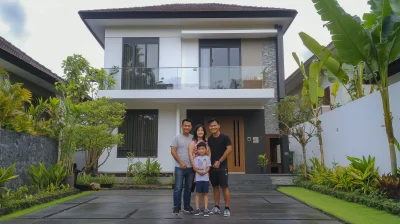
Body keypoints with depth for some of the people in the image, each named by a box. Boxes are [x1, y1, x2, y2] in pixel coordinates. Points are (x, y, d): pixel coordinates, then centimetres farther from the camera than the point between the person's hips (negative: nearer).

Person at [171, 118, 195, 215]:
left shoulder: (193, 138, 8)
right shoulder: (177, 137, -2)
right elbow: (173, 151, -6)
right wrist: (180, 162, -13)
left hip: (191, 167, 4)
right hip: (179, 167, -3)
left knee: (188, 188, 11)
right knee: (178, 188, -2)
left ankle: (187, 206, 22)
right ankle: (176, 207, 7)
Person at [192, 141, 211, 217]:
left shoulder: (207, 158, 3)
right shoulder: (196, 158, 4)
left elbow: (208, 168, -1)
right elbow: (194, 167, -4)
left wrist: (204, 172, -18)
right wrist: (199, 171, -21)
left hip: (205, 178, 0)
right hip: (198, 178, 0)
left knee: (205, 193, 3)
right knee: (198, 193, 5)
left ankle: (206, 209, 8)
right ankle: (197, 208, 13)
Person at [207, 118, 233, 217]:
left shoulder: (225, 137, -6)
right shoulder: (209, 139, 9)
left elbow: (229, 149, -12)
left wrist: (219, 161, -14)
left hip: (222, 166, -5)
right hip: (212, 166, 5)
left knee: (224, 187, -5)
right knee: (215, 187, 10)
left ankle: (227, 208, 2)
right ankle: (217, 207, 18)